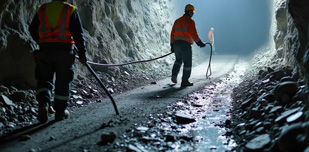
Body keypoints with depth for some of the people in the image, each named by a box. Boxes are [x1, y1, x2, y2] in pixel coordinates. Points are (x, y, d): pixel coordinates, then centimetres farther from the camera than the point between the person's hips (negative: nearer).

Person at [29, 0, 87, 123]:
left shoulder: (41, 10, 10)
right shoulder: (71, 10, 1)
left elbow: (32, 30, 14)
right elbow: (78, 34, -3)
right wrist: (82, 54, 0)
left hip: (45, 50, 2)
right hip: (64, 51, -2)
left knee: (44, 79, 14)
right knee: (63, 81, 10)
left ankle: (43, 103, -10)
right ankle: (60, 111, 17)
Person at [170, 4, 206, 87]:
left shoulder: (177, 21, 14)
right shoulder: (190, 21, -8)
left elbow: (173, 34, 15)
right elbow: (194, 34, -21)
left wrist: (172, 45, 19)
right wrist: (200, 43, -21)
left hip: (176, 44, 7)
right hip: (185, 45, -7)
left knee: (178, 60, 26)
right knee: (187, 63, 5)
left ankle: (174, 75, 7)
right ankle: (185, 81, 6)